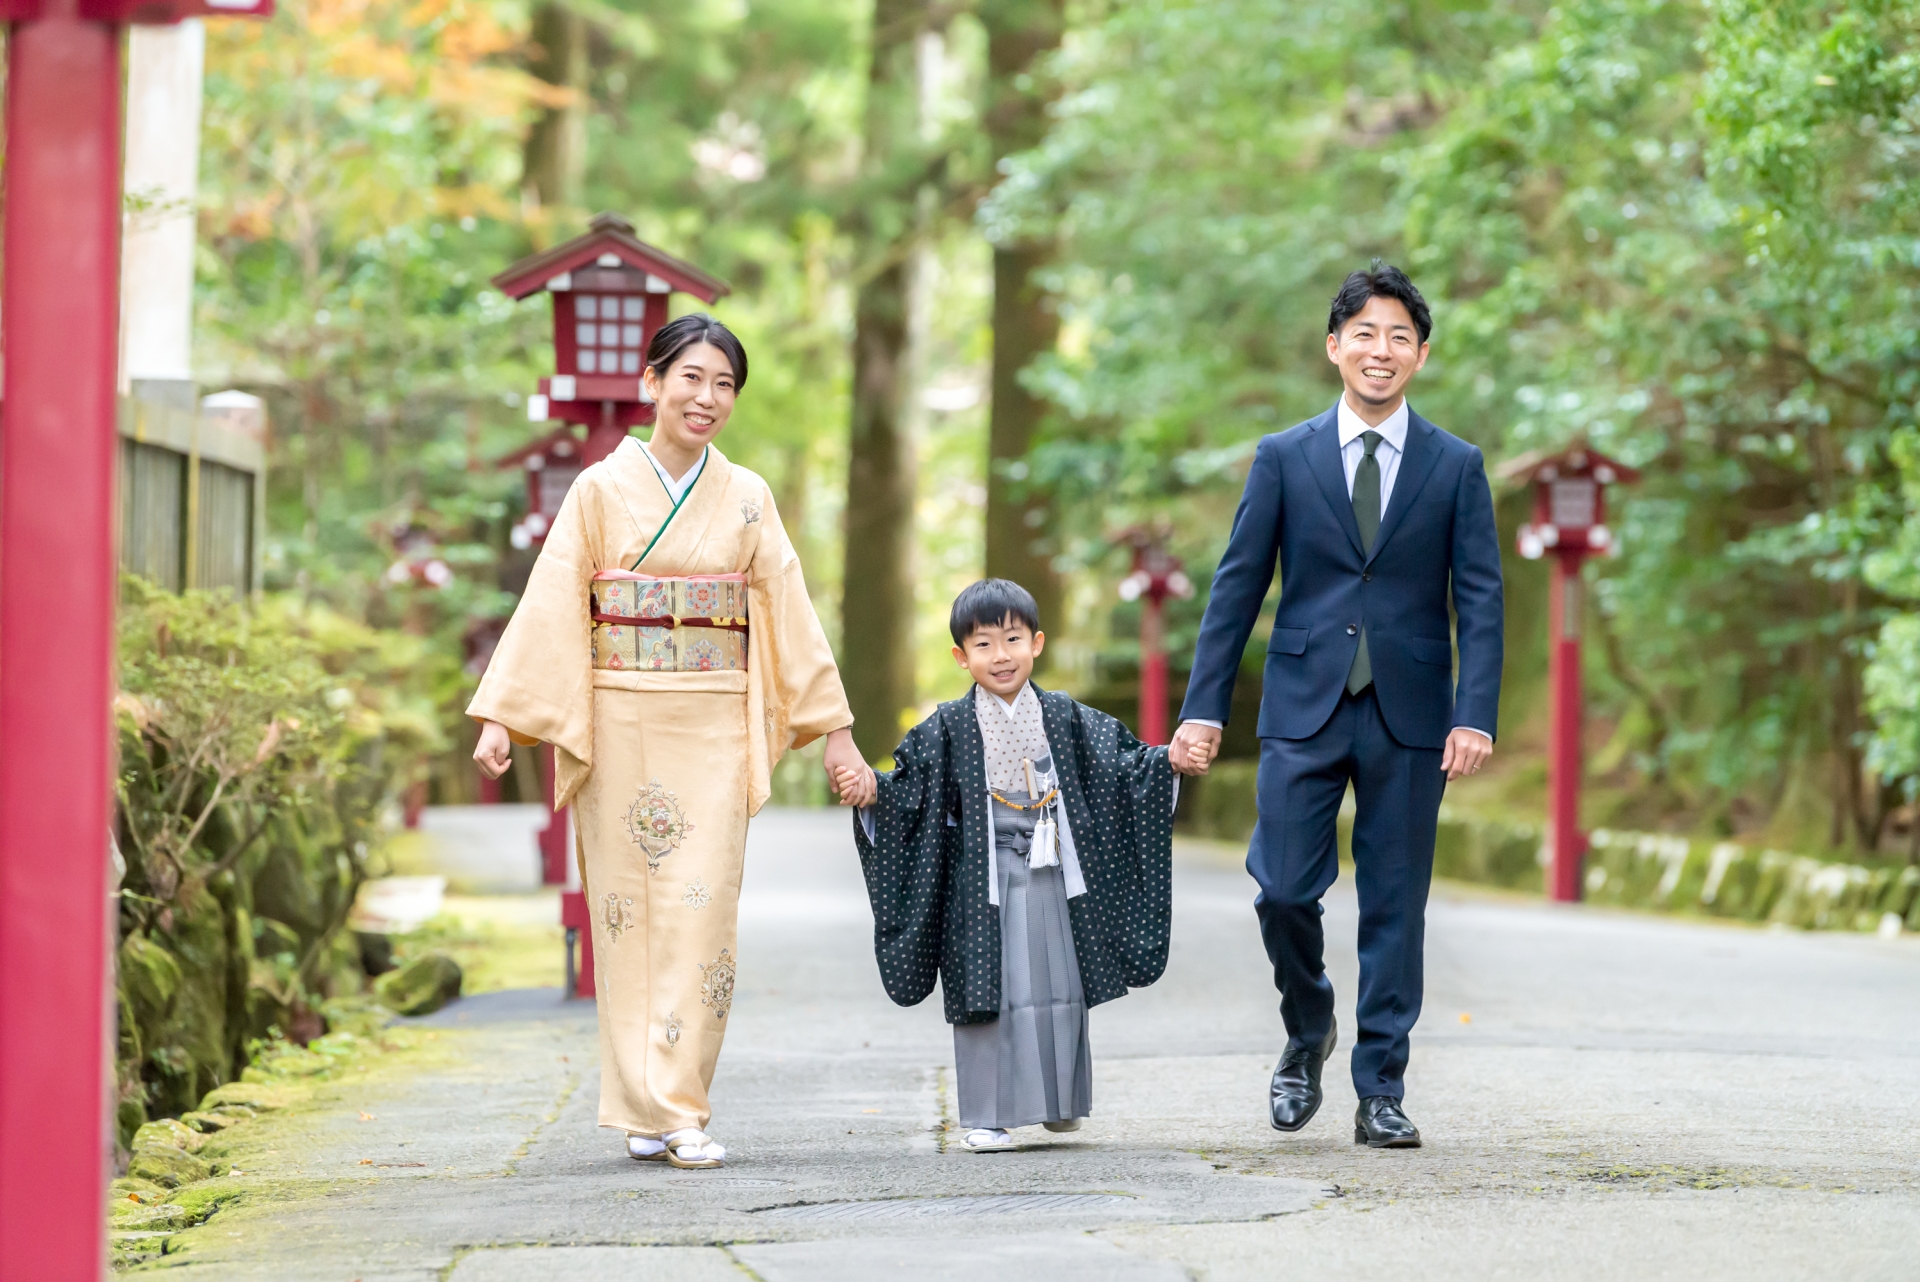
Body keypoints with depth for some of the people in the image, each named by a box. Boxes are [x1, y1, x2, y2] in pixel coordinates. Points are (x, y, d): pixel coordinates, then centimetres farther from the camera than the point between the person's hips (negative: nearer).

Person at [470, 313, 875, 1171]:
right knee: (627, 909, 0)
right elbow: (550, 609, -1)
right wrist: (501, 717, -9)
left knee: (701, 908, -7)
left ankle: (677, 1108, -4)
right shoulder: (601, 490, 3)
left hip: (714, 730, 1)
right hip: (619, 728, -1)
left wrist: (835, 731, 4)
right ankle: (644, 1110, 6)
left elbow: (788, 614, 7)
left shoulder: (746, 499, 8)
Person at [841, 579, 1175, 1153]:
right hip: (982, 881, -2)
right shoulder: (948, 730, -1)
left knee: (1059, 991, 7)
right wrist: (868, 790, -20)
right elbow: (907, 791, -2)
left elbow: (1123, 765, 9)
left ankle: (1057, 1101, 24)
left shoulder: (1066, 719, 6)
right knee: (988, 993, -4)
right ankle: (986, 1117, 0)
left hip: (1054, 878, 3)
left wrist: (1169, 761, -5)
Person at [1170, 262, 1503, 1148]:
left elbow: (1480, 601, 0)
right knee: (1283, 889, -7)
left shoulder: (1456, 467, 4)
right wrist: (1203, 708, -2)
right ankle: (1307, 1034, 20)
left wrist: (1475, 716, -12)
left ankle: (1381, 1092, 10)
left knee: (1395, 905, 2)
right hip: (1304, 709, 0)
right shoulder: (1283, 459, 4)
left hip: (1409, 715, 0)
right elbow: (1236, 588, 4)